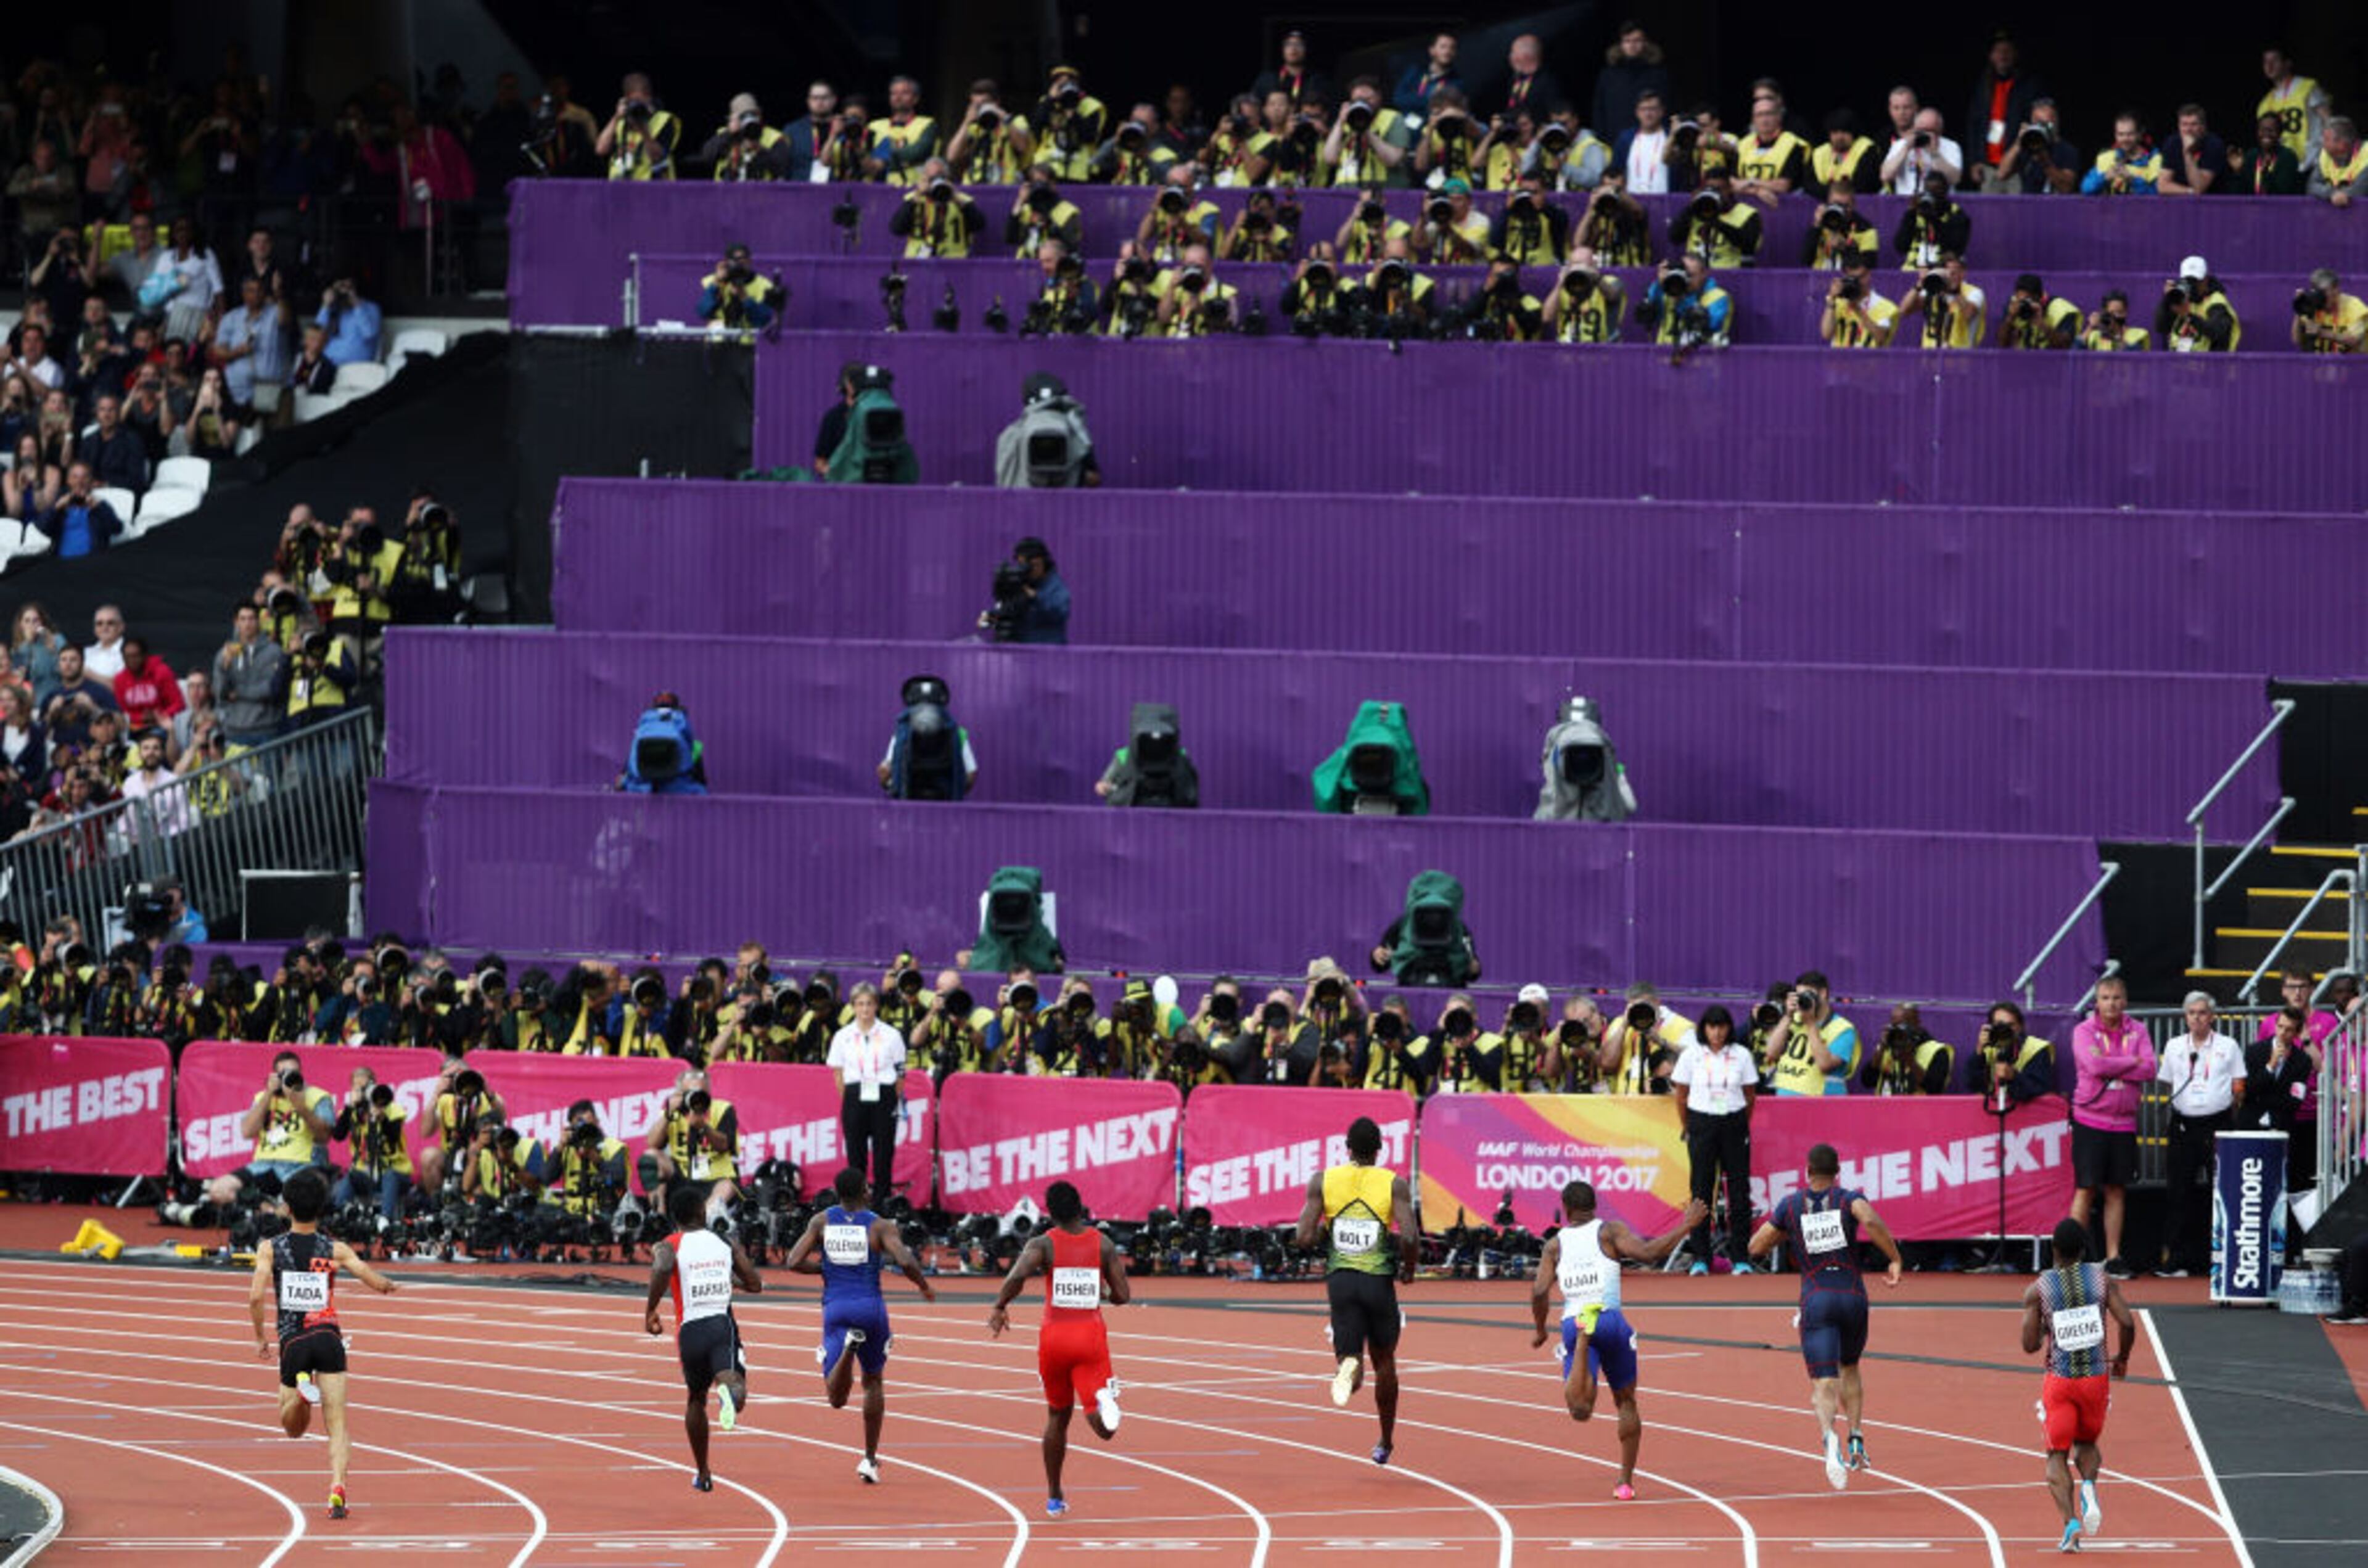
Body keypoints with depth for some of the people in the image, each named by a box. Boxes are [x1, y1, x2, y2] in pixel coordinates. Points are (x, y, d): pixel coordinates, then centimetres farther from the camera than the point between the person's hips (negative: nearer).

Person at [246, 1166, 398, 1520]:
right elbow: (377, 1282, 0)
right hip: (329, 1338, 0)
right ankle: (337, 1489, -24)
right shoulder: (335, 1250, 5)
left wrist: (261, 1338, 7)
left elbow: (256, 1297, -7)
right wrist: (388, 1286, 25)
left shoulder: (270, 1249, 4)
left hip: (292, 1342, 0)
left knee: (293, 1428, 15)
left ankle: (301, 1388, -20)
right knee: (337, 1425, -1)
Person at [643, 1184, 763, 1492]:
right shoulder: (727, 1244, 12)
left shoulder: (667, 1247, 4)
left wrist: (650, 1310, -9)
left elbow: (662, 1269, -20)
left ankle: (703, 1474, 34)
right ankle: (729, 1391, -60)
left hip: (691, 1330, 1)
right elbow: (755, 1285, 13)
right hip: (723, 1326, -1)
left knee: (696, 1399, 25)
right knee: (735, 1389, -21)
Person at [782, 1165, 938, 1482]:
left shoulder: (822, 1222, 6)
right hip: (871, 1307, 0)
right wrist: (924, 1286, 5)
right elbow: (905, 1261, -15)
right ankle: (870, 1459, 23)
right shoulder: (880, 1226, -1)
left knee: (837, 1397, -5)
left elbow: (792, 1262, 1)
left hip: (835, 1309, 0)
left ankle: (847, 1347, -37)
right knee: (874, 1381, 22)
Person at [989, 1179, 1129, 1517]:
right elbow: (1122, 1296, 4)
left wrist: (999, 1308, -5)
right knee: (1103, 1427, -12)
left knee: (1058, 1416, 21)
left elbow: (1017, 1276, -22)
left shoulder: (1043, 1244, -3)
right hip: (1092, 1335, -1)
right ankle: (1104, 1400, -49)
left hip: (1055, 1337, 1)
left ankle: (1054, 1498, 29)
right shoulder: (1103, 1244, 4)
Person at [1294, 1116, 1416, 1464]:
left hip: (1340, 1279, 0)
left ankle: (1350, 1368, -38)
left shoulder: (1322, 1182, 1)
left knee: (1351, 1356, 2)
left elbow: (1304, 1238, -5)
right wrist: (1409, 1268, 5)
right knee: (1384, 1362, 19)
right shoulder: (1394, 1185, -4)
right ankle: (1386, 1442, 31)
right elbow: (1409, 1237, -15)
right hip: (1380, 1280, 0)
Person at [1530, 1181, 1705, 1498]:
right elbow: (1648, 1253, -9)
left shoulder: (1556, 1245, 12)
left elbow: (1539, 1291, 3)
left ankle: (1581, 1344, -38)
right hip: (1610, 1320, -1)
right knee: (1626, 1403, 19)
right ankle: (1626, 1481, 18)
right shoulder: (1609, 1232, 5)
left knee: (1580, 1410, -15)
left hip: (1573, 1324, 1)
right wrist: (1686, 1226, 0)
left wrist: (1541, 1330, 18)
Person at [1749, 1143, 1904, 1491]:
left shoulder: (1791, 1205, 6)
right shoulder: (1849, 1198, 2)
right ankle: (1856, 1440, 19)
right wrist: (1895, 1260, -13)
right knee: (1849, 1369, 29)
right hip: (1852, 1296, 1)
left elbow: (1756, 1247, 10)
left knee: (1824, 1385, -10)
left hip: (1816, 1302, -1)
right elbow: (1870, 1220, -21)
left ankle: (1829, 1437, -40)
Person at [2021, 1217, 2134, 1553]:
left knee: (2057, 1455, 6)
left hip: (2059, 1380, -2)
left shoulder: (2037, 1290, -6)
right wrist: (2122, 1358, 10)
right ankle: (2089, 1484, -10)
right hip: (2095, 1377, 2)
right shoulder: (2102, 1280, -2)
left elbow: (2029, 1345, -7)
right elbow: (2127, 1324, -8)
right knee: (2087, 1443, 24)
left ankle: (2070, 1522, -15)